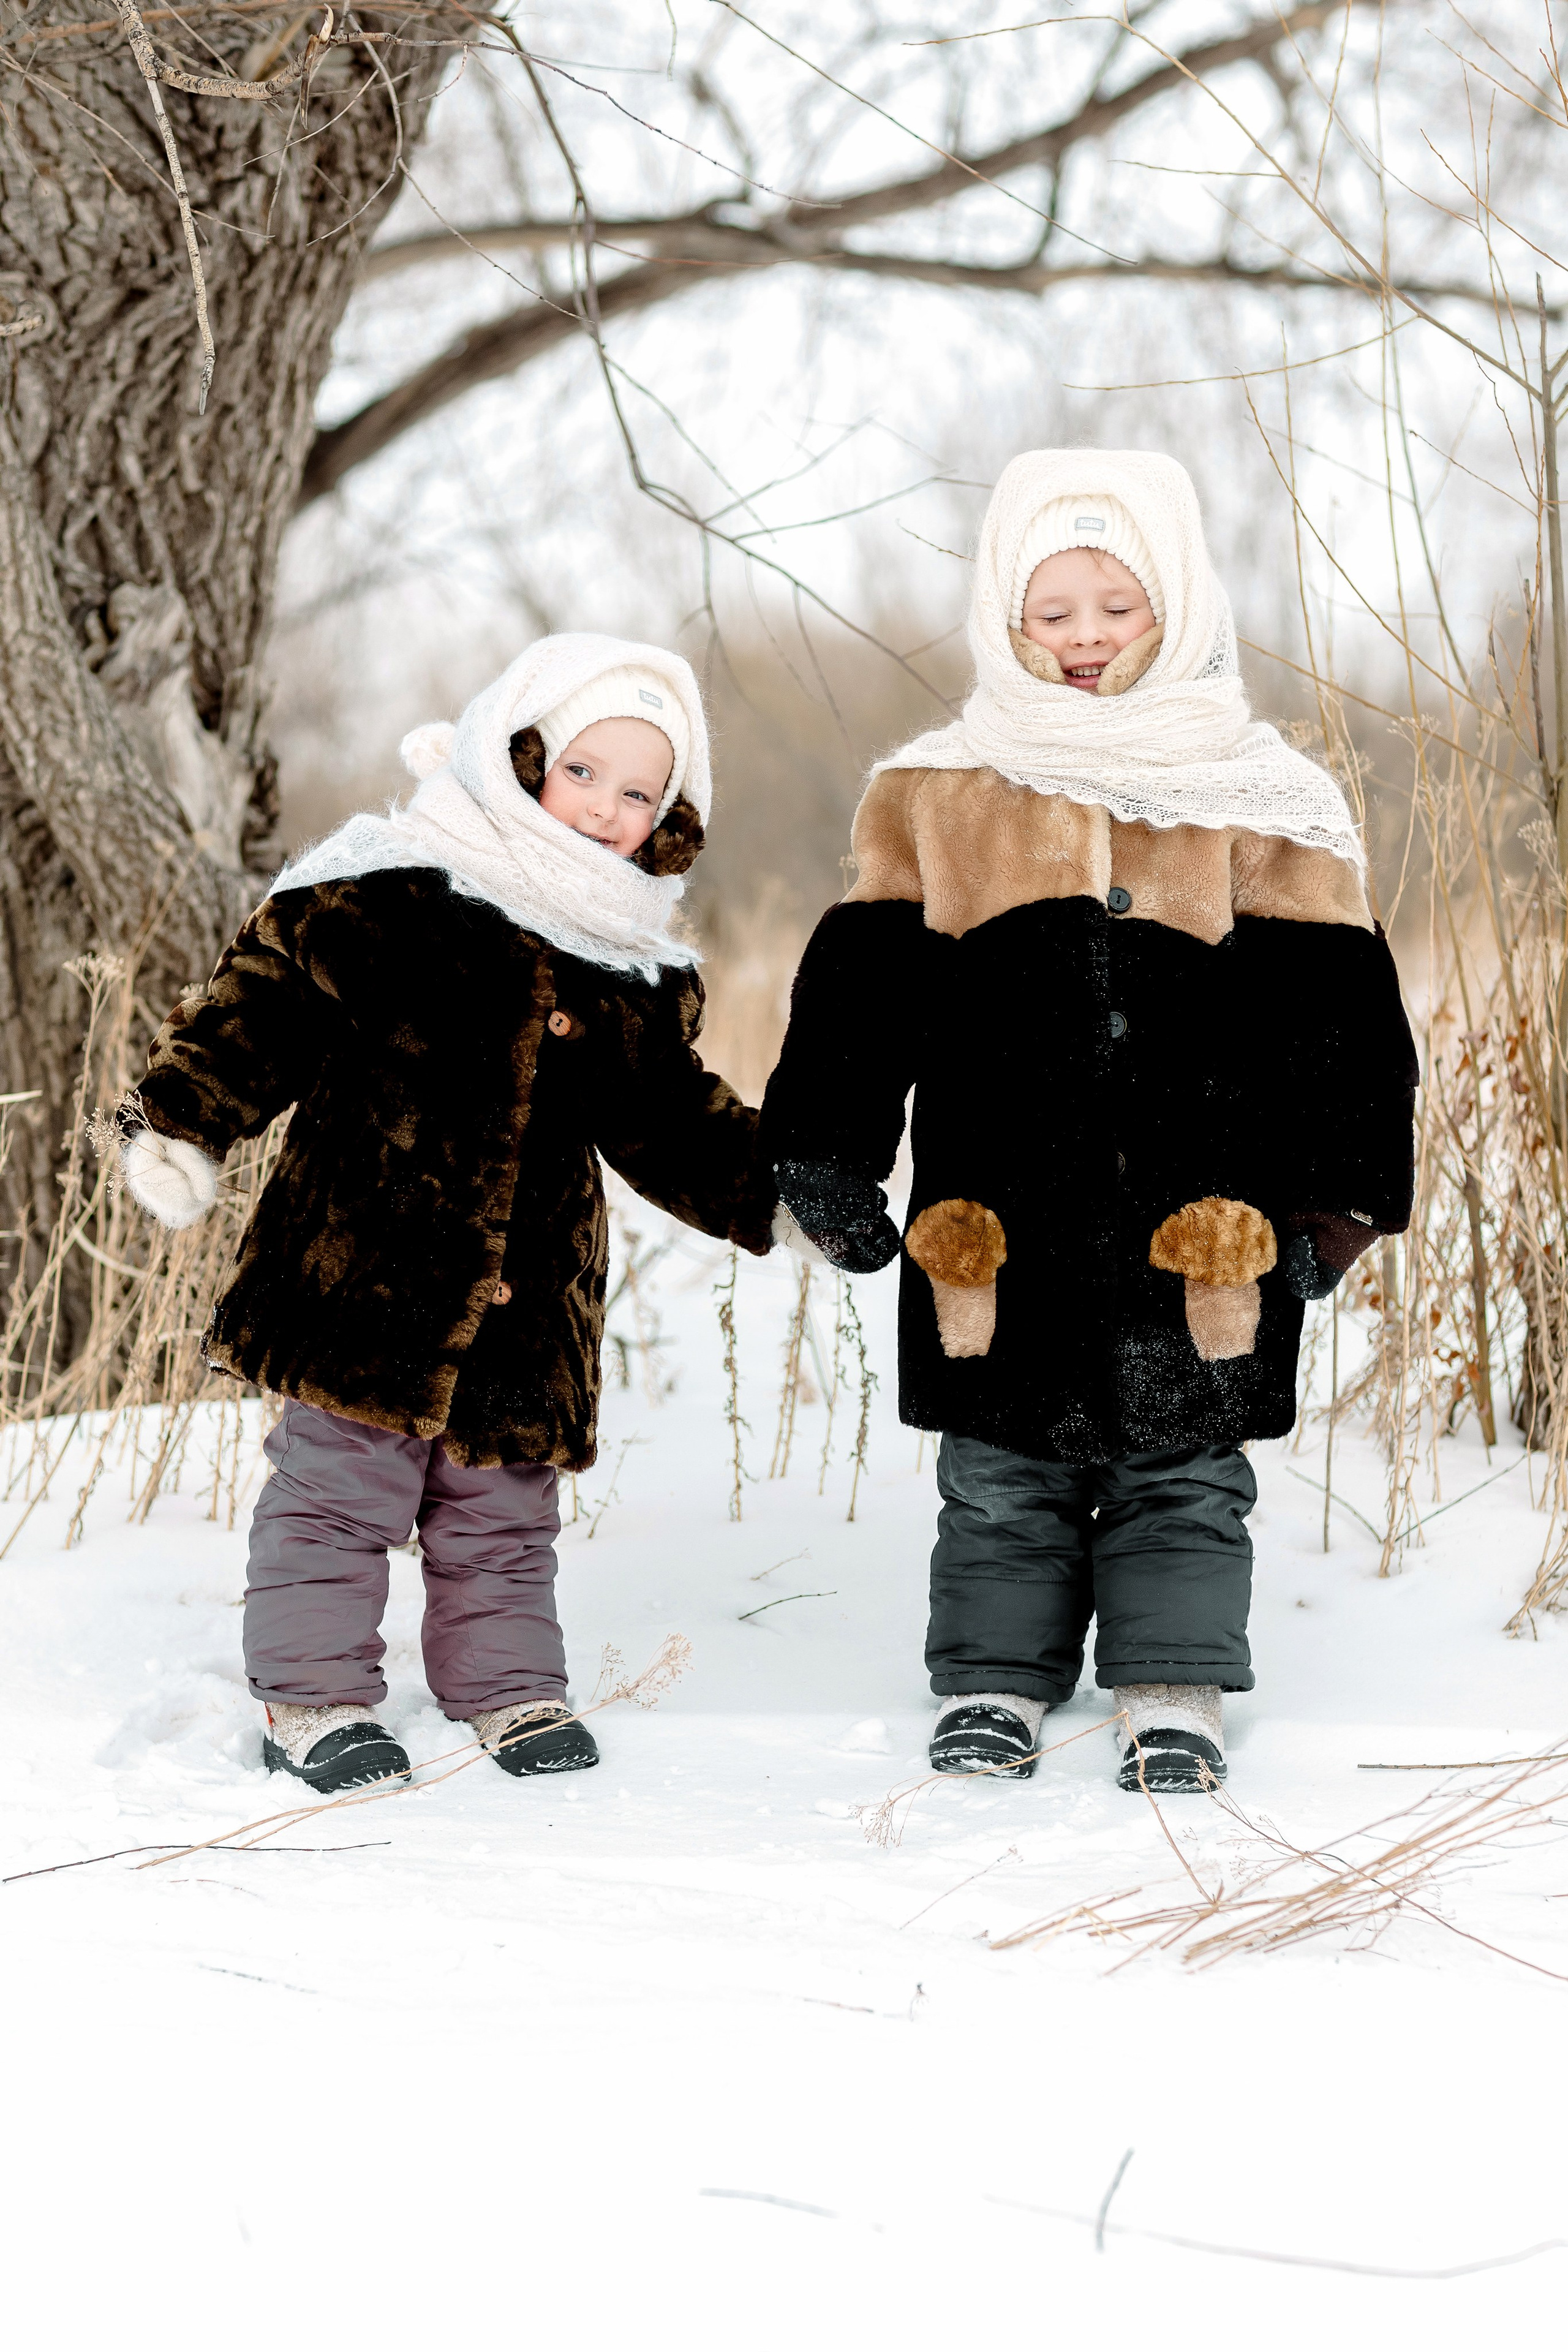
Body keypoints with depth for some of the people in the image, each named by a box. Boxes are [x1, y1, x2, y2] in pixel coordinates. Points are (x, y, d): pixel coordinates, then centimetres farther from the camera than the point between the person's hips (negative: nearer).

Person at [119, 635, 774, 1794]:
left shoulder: (641, 970, 10)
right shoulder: (388, 894, -6)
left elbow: (675, 1123, 19)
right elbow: (267, 1001, -6)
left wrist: (781, 1189, 10)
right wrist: (182, 1114, -13)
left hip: (528, 1295, 5)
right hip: (368, 1261, -5)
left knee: (502, 1512, 14)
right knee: (340, 1484, 0)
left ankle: (508, 1687, 27)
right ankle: (314, 1694, 10)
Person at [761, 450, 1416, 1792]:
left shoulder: (1263, 803, 6)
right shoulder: (935, 798, 7)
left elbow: (1333, 1016, 6)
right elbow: (861, 989, 7)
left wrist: (1328, 1202, 1)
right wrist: (827, 1165, 0)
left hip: (1203, 1223, 0)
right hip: (997, 1218, 1)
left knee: (1183, 1471, 6)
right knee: (1003, 1475, 8)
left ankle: (1173, 1696, 16)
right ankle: (994, 1683, 20)